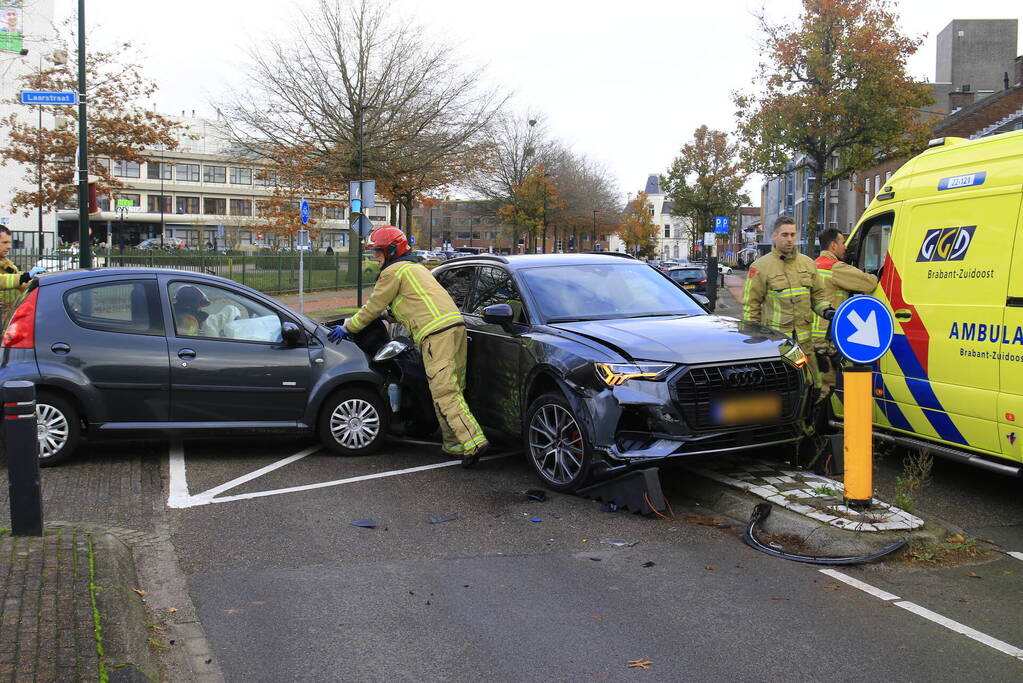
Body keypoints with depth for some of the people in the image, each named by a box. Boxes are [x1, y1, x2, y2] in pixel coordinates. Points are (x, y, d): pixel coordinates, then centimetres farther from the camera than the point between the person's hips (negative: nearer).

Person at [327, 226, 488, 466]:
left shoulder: (393, 272, 2)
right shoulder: (415, 267, 32)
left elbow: (373, 308, 6)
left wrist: (346, 328, 19)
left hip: (436, 333, -10)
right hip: (456, 324, 10)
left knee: (444, 392, -14)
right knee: (452, 389, 10)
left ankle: (472, 442, -22)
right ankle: (455, 444, 11)